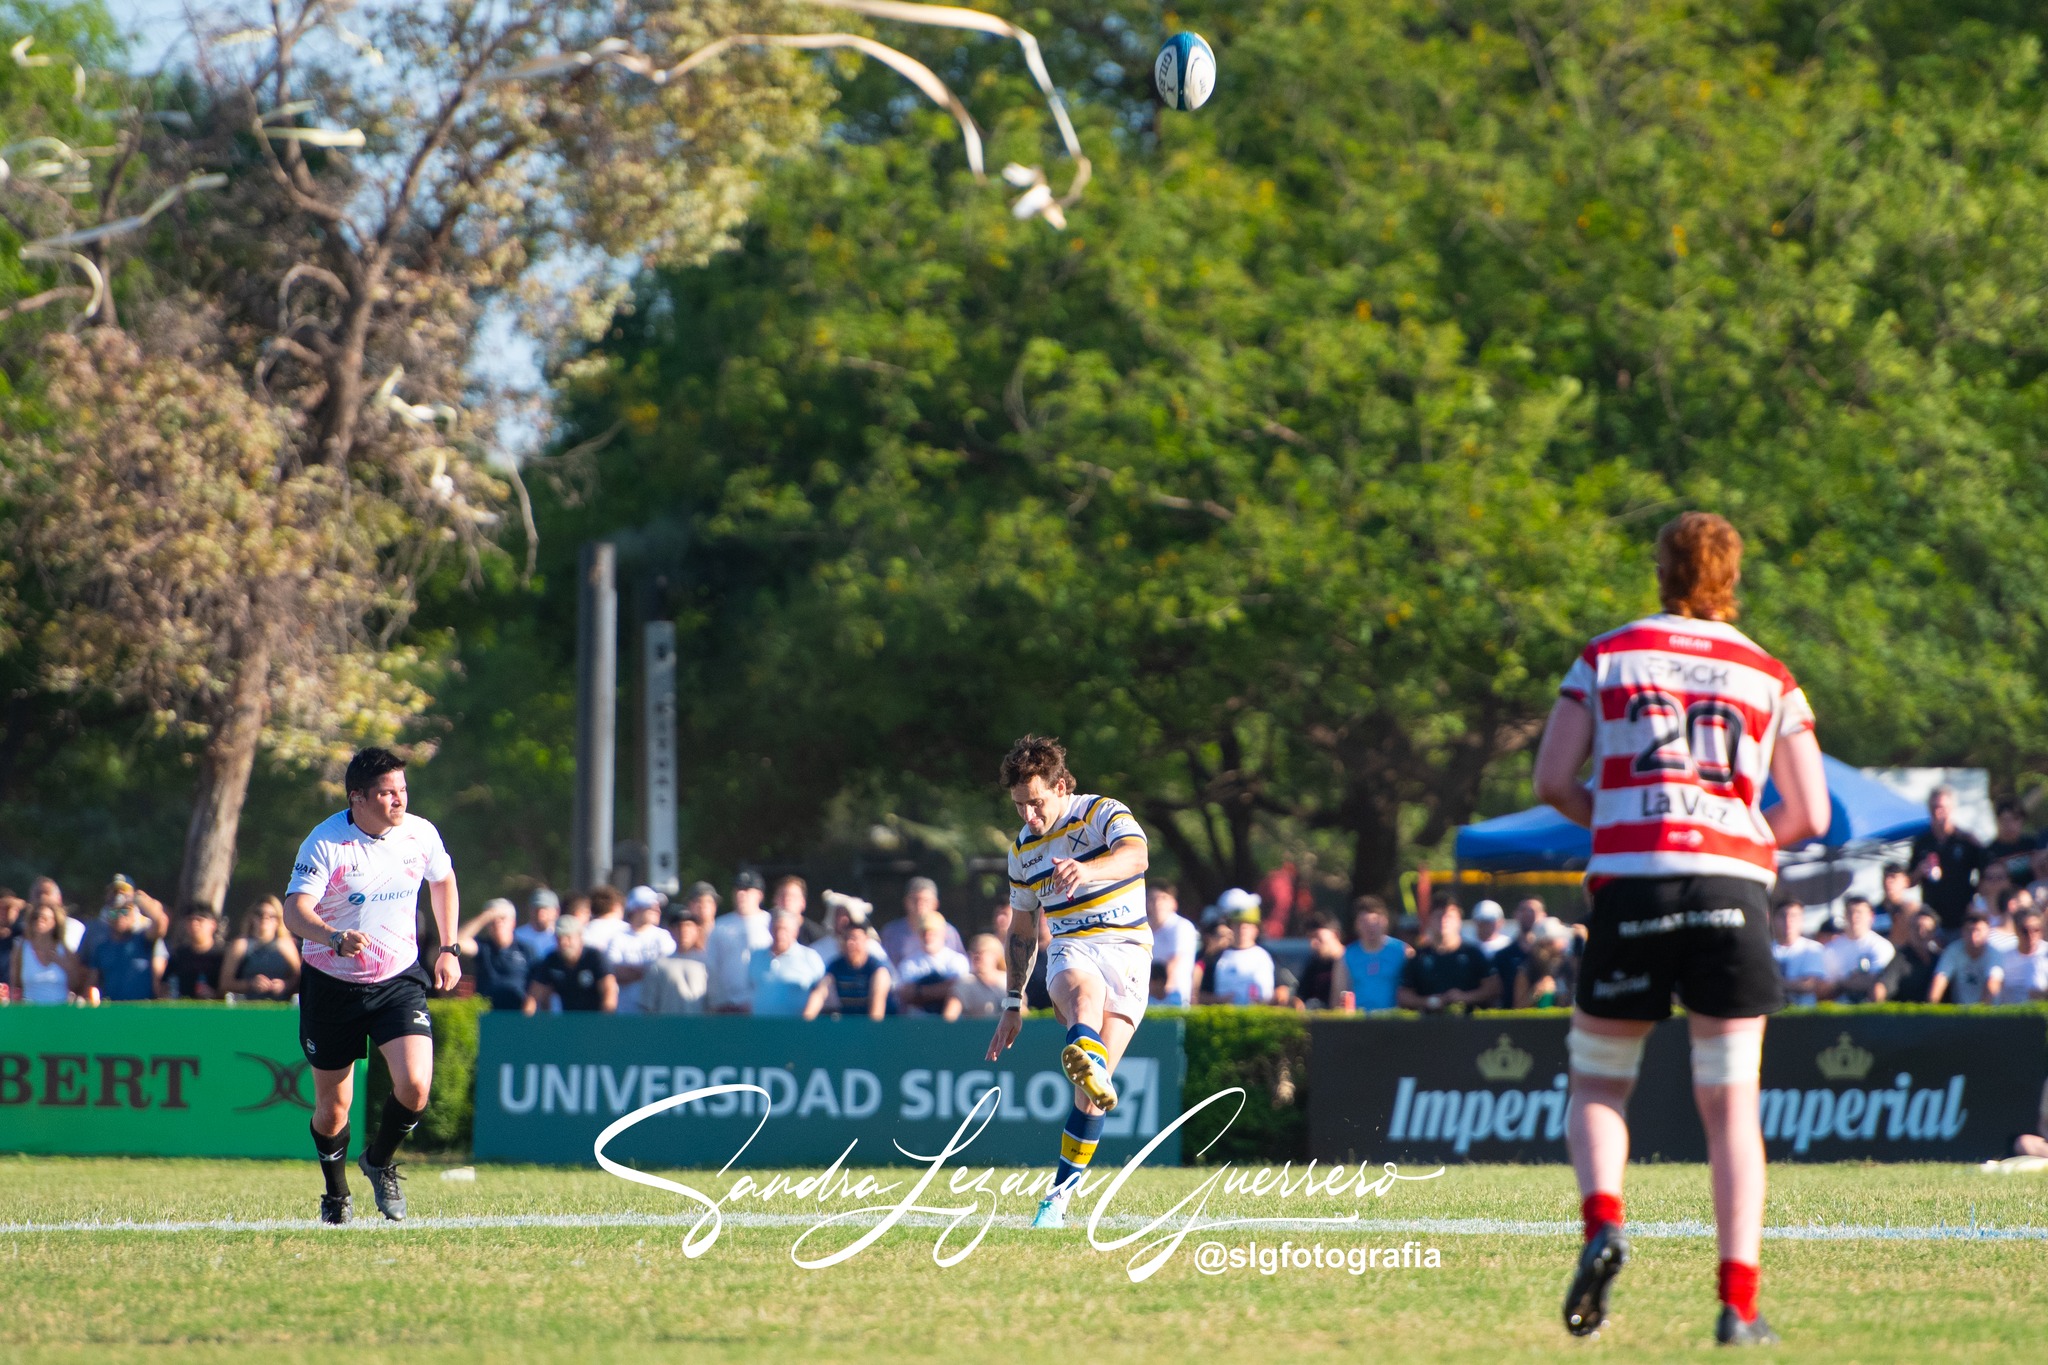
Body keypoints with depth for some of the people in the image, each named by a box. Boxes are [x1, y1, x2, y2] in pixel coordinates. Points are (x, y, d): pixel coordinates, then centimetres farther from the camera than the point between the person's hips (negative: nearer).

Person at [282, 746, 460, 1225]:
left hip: (400, 979, 2)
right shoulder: (325, 842, -17)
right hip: (332, 984, -2)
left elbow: (443, 881, 18)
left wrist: (449, 948, 15)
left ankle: (379, 1161, 12)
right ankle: (336, 1194, 32)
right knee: (332, 1109, 6)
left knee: (415, 1086, -18)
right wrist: (334, 938, -46)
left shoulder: (421, 834, -4)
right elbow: (295, 911, -27)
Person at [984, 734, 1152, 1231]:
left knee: (1093, 1089, -14)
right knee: (1085, 986, -39)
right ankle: (1086, 1057, -74)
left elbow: (1136, 856, -25)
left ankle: (1062, 1192, -3)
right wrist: (1014, 1002, 24)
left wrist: (1087, 870, -46)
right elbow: (1022, 928, 27)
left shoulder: (1103, 813, -2)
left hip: (1126, 947, -2)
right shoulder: (1023, 848, 15)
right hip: (1070, 951, 2)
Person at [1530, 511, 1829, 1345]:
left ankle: (1603, 1222, -15)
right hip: (1733, 889, 0)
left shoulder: (1607, 658, 10)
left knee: (1597, 1087, 13)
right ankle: (1739, 1303, -5)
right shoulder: (1770, 680, 11)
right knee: (1731, 1108, 4)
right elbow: (1810, 815, 7)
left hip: (1630, 878, 0)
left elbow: (1551, 782, 5)